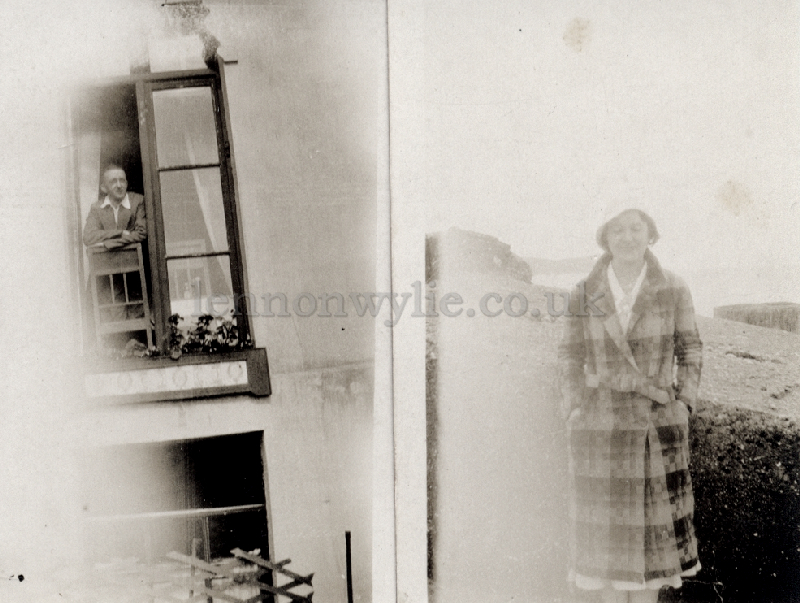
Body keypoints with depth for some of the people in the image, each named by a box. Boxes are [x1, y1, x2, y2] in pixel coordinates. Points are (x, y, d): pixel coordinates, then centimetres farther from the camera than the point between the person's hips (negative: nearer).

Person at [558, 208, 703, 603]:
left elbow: (690, 350, 6)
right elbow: (570, 355, 7)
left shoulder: (672, 290, -2)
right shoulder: (585, 295, -2)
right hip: (599, 423, 0)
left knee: (654, 518, 6)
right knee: (604, 520, 6)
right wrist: (573, 407, -2)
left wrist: (684, 404, -2)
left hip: (657, 423, 0)